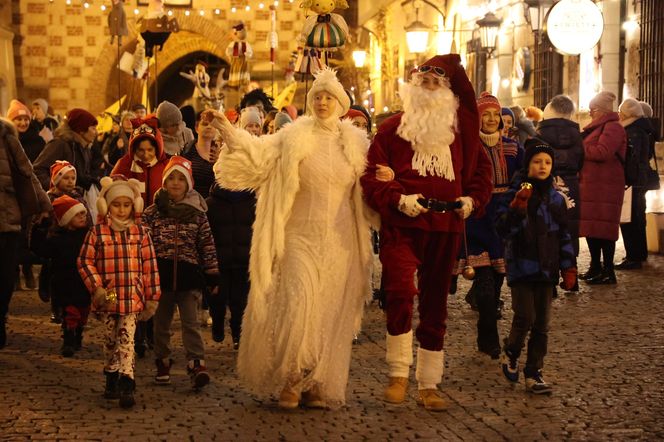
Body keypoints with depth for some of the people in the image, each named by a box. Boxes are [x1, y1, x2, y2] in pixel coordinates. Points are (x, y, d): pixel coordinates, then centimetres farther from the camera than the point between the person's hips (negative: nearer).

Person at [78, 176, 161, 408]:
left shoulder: (140, 232, 1)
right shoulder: (97, 232, -1)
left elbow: (149, 265, 4)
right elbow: (85, 261, 0)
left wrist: (152, 297, 3)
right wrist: (97, 289, -11)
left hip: (132, 297, -1)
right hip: (107, 298, 1)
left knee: (127, 340, -7)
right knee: (109, 340, 13)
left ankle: (126, 384, -10)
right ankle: (111, 378, 29)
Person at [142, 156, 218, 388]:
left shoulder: (197, 213, 3)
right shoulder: (153, 212, 2)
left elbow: (207, 245, 5)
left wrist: (212, 276, 3)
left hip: (189, 275, -1)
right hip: (162, 274, 1)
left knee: (190, 322, -6)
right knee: (161, 322, 12)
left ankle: (197, 364, -8)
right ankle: (162, 363, 26)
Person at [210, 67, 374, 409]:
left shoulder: (356, 143, 9)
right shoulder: (294, 137, 2)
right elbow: (259, 152, -7)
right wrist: (229, 132, -18)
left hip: (340, 242, 3)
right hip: (301, 236, -2)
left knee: (331, 314, 4)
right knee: (298, 303, -16)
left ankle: (319, 387, 14)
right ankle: (290, 380, -1)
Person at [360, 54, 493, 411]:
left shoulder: (459, 131, 13)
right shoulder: (392, 128, 4)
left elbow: (480, 169, 21)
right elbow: (372, 176, -1)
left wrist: (472, 199, 3)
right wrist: (398, 199, -17)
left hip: (445, 228, 3)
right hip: (402, 225, -3)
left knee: (435, 305, 8)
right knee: (400, 292, -22)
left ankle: (428, 385, 18)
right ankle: (398, 374, -5)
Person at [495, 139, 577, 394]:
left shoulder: (556, 199, 8)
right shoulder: (515, 194, -4)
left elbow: (564, 236, 12)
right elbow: (502, 228, -11)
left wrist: (569, 268, 8)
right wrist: (517, 207, -25)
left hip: (546, 269, 4)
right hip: (521, 266, -4)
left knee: (542, 324, 5)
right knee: (525, 317, -13)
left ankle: (534, 373, 15)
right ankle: (510, 354, 15)